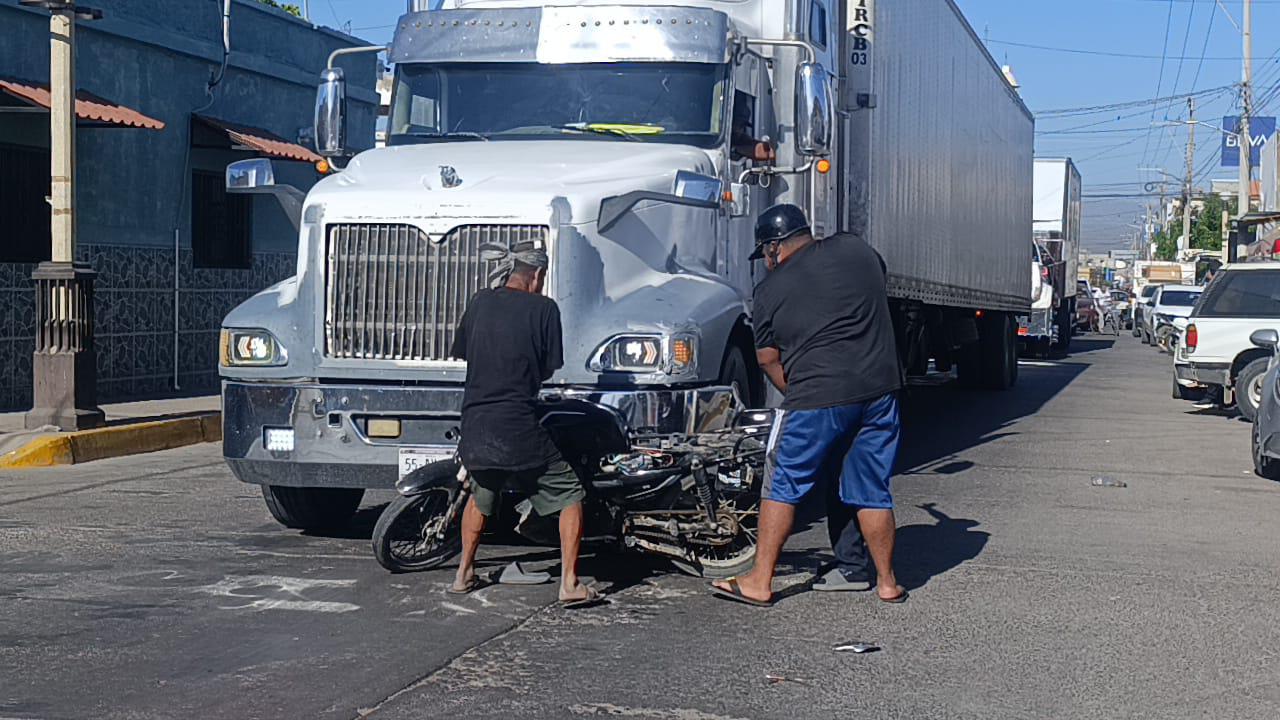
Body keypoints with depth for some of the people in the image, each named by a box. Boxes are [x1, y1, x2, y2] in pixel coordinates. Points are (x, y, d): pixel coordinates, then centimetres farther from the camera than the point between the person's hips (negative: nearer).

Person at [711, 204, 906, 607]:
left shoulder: (770, 290, 1)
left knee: (783, 486, 8)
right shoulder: (856, 251, 9)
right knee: (870, 490, 14)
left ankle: (760, 582, 10)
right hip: (879, 390, 4)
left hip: (818, 396, -4)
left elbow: (768, 360, 5)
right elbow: (880, 282, 29)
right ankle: (887, 583, 21)